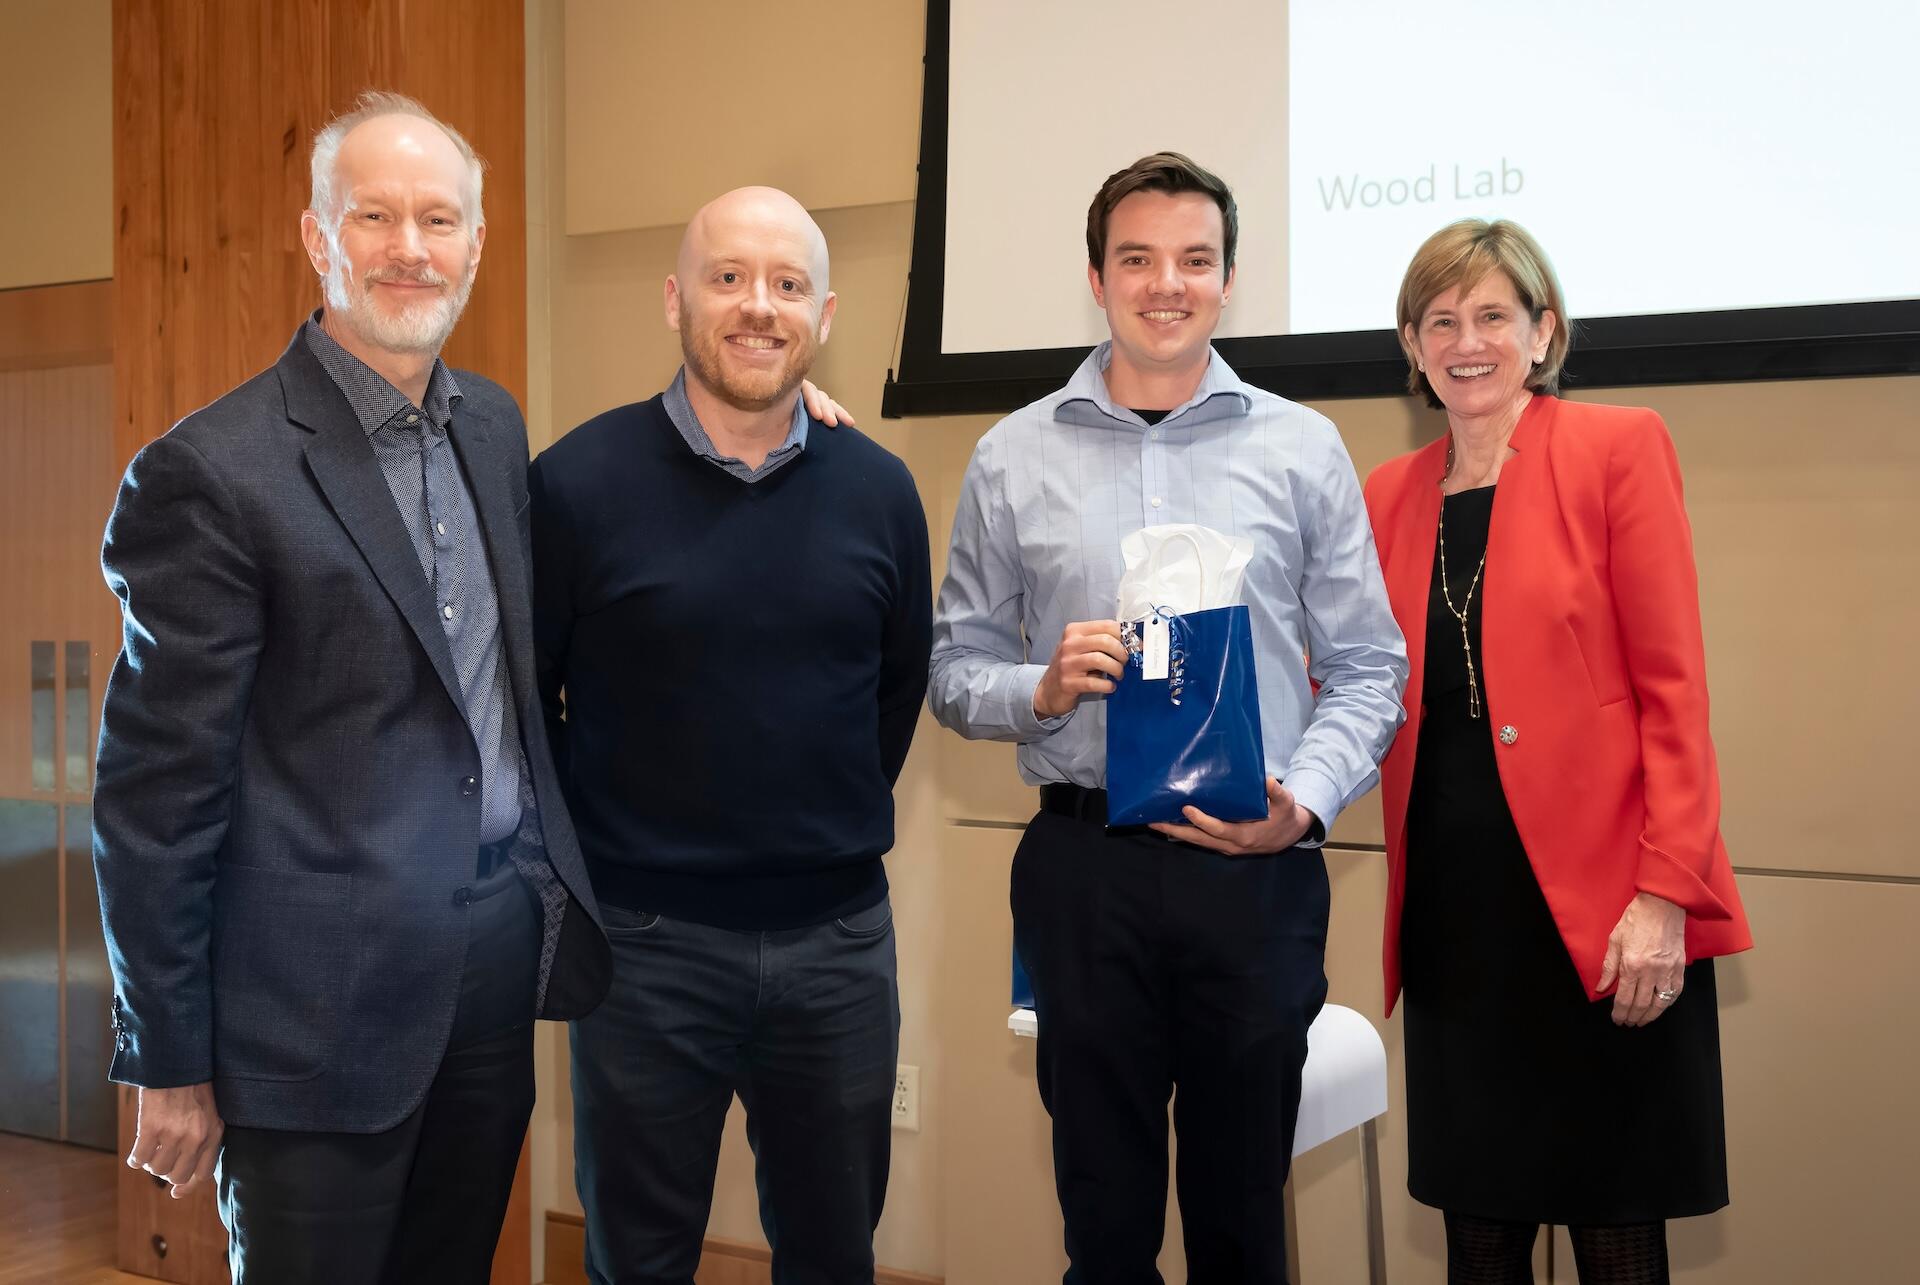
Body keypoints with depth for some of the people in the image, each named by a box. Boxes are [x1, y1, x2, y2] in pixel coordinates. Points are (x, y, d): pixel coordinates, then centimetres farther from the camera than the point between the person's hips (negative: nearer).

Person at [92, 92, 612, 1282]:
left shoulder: (494, 422, 8)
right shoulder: (212, 472, -13)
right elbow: (156, 793, -11)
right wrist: (169, 1064, -8)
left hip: (503, 957, 6)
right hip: (324, 1005, -6)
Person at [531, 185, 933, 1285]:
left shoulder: (879, 490, 1)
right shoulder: (576, 484, -9)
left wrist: (841, 826, 11)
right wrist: (589, 845, 3)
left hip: (840, 935, 3)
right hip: (645, 938, -3)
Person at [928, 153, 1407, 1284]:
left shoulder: (1303, 449, 5)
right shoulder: (1013, 458, 7)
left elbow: (1367, 668, 5)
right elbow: (956, 667, 9)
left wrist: (1305, 801, -11)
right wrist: (1042, 690, -11)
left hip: (1256, 867, 0)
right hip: (1084, 863, 0)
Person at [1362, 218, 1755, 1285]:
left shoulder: (1620, 448, -2)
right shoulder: (1390, 494, 12)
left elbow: (1674, 688, -7)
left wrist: (1667, 893, -14)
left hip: (1605, 915, -4)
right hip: (1457, 910, 4)